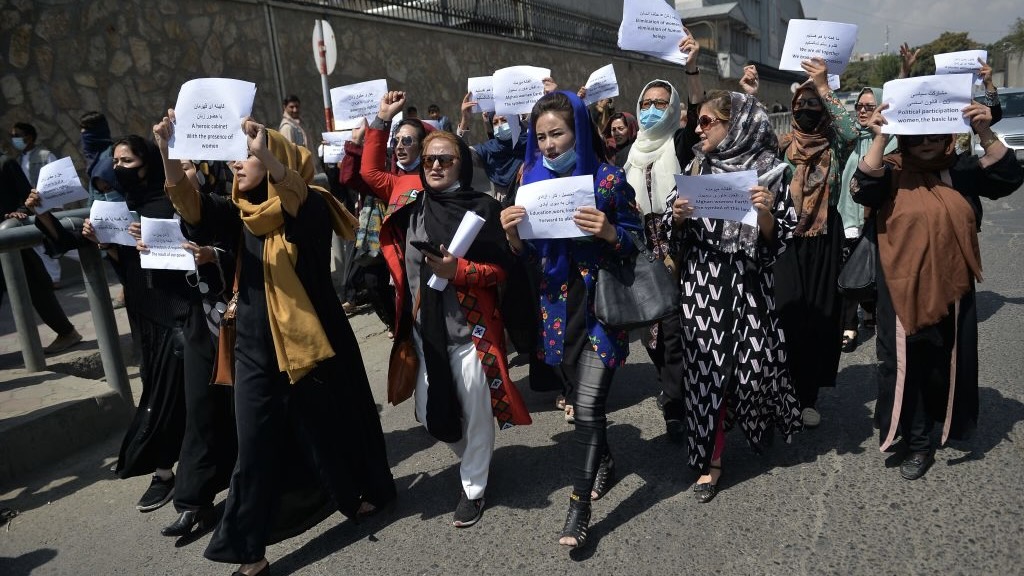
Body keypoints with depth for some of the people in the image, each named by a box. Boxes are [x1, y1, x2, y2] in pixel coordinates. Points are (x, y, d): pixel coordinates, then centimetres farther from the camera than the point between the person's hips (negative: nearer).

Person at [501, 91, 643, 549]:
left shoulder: (609, 179, -8)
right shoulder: (534, 179, 3)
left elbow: (636, 242, -4)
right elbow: (528, 253, 7)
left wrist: (609, 232, -25)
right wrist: (512, 232, -15)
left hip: (601, 304, -4)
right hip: (557, 304, 4)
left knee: (588, 405, -6)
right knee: (584, 397, 16)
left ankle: (578, 510, 6)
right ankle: (604, 461, 43)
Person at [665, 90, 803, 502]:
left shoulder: (768, 171, -2)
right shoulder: (696, 168, 7)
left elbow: (776, 240, -2)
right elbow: (677, 235, 11)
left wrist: (766, 213, -20)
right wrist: (678, 216, -9)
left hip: (748, 284, -2)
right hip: (701, 285, 2)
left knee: (754, 362, 5)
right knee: (704, 367, 2)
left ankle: (767, 422, 40)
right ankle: (710, 458, 15)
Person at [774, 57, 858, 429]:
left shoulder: (833, 147, 2)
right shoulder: (782, 145, 8)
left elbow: (851, 132, -18)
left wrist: (824, 87, -16)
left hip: (823, 241, 0)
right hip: (786, 240, 0)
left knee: (819, 315, 5)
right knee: (786, 316, -3)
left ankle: (808, 395, 16)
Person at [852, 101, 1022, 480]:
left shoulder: (961, 169, 3)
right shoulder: (891, 172, -5)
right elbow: (863, 190, -22)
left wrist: (985, 133, -20)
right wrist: (880, 139, -28)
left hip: (951, 288, 3)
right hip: (903, 289, -2)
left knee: (947, 363, 16)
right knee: (906, 366, 4)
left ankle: (940, 426, 40)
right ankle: (917, 443, 20)